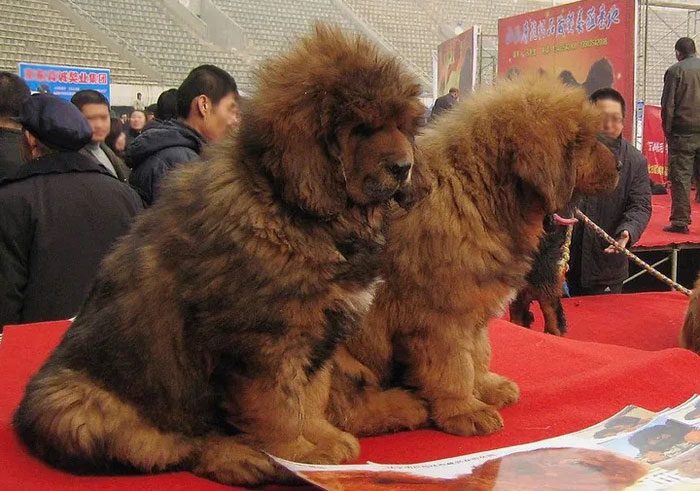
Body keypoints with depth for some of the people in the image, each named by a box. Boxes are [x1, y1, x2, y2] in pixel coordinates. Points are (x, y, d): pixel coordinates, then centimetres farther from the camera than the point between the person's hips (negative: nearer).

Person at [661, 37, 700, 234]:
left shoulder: (675, 71, -4)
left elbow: (668, 105, -6)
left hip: (683, 133, -4)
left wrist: (668, 130, 1)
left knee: (681, 177, -1)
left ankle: (680, 221, -3)